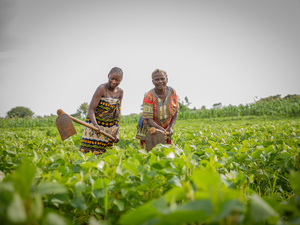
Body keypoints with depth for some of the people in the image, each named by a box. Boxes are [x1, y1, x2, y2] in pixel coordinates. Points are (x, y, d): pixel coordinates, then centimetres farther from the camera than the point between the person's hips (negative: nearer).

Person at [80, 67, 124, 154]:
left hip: (109, 127, 5)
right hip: (95, 123, -5)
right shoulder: (102, 89, -14)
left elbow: (118, 114, 6)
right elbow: (91, 109, -18)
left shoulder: (120, 92, 3)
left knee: (101, 153, 5)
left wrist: (117, 133, -1)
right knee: (87, 152, -9)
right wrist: (95, 125, -35)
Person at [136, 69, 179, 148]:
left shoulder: (172, 92, -11)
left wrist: (171, 127, -14)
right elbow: (148, 119, -25)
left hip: (165, 129, 4)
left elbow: (175, 112, -2)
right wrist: (160, 129, -37)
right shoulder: (149, 96, -24)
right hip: (149, 128, -3)